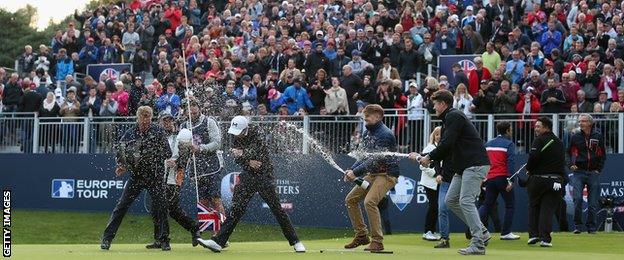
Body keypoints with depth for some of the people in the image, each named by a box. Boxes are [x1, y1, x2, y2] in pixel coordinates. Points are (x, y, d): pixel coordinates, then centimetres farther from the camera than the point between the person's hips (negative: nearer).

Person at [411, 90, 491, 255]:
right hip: (464, 167, 11)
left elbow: (447, 144, -19)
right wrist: (420, 157, 17)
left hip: (476, 164, -11)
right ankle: (482, 232, 11)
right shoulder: (448, 119, 22)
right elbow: (445, 149, 22)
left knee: (466, 201, -15)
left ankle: (478, 245, -16)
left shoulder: (454, 116, -10)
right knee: (451, 200, 9)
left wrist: (429, 157, -7)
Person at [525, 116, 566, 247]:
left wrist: (529, 169, 0)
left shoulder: (540, 140, -6)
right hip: (556, 180, 4)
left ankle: (533, 234, 8)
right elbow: (562, 161, 16)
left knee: (534, 206, 12)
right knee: (548, 209, 2)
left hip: (538, 179, -4)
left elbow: (533, 157, -17)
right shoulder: (559, 142, 14)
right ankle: (545, 238, -6)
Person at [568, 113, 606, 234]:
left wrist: (599, 169, 4)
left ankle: (592, 227, 12)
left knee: (593, 202, 2)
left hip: (593, 173, 0)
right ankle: (577, 226, -3)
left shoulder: (598, 136, 5)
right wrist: (571, 165, 0)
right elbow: (569, 153, 15)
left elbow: (602, 155, 12)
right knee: (578, 199, -12)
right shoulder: (575, 137, 5)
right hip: (578, 172, 0)